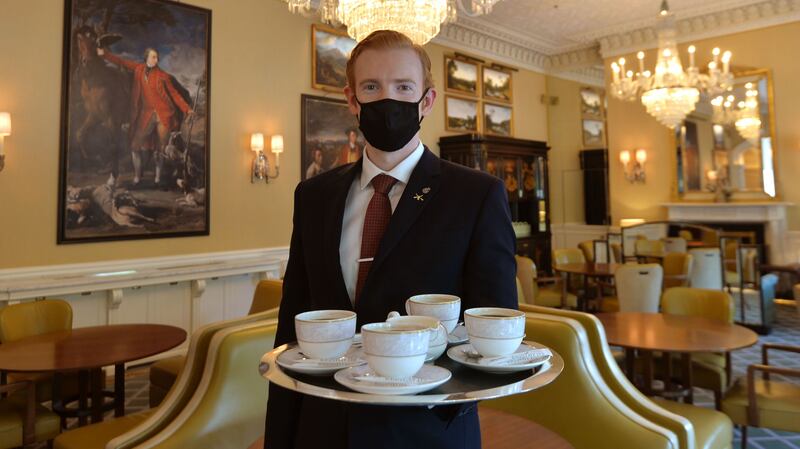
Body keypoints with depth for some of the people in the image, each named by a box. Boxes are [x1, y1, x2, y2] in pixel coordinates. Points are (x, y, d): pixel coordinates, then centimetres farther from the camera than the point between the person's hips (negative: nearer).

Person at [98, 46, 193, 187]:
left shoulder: (163, 75, 1)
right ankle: (137, 177, 11)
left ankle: (158, 179, 13)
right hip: (146, 114, 3)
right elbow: (121, 62, 16)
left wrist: (186, 109, -3)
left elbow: (174, 93, 3)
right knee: (136, 145, -1)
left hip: (164, 114, -2)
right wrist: (104, 54, 10)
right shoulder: (139, 68, 8)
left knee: (160, 149, 2)